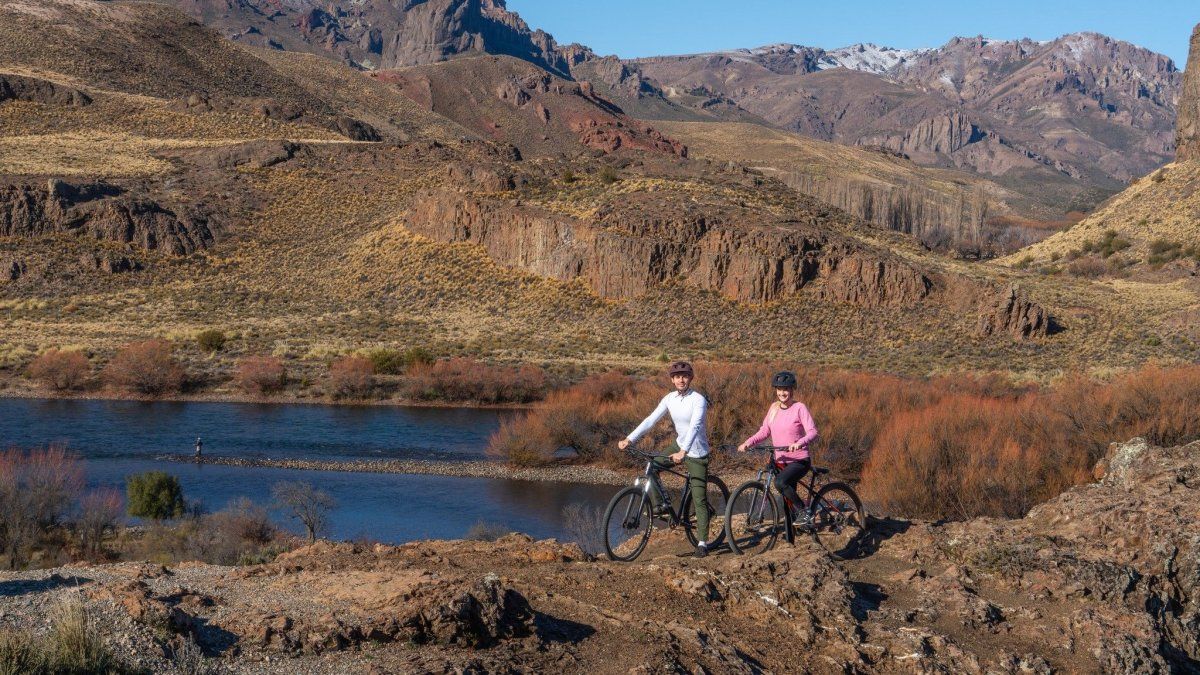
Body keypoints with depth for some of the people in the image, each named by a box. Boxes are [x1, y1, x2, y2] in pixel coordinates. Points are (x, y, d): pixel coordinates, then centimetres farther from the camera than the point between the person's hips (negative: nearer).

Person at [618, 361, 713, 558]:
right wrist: (629, 439, -18)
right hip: (679, 446, 6)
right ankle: (658, 506, 7)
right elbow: (651, 420, -7)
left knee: (699, 499, -6)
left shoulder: (698, 400, -21)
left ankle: (703, 542, -1)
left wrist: (683, 452, -47)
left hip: (696, 454, -6)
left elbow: (695, 426, -33)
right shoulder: (669, 399, -2)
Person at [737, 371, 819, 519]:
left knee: (780, 482, -32)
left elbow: (812, 432, -18)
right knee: (787, 501, 10)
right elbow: (764, 431, 9)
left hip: (799, 461, -6)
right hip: (781, 461, 6)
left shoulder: (799, 408, -10)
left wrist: (799, 443, -38)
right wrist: (748, 443, -8)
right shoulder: (774, 408, 8)